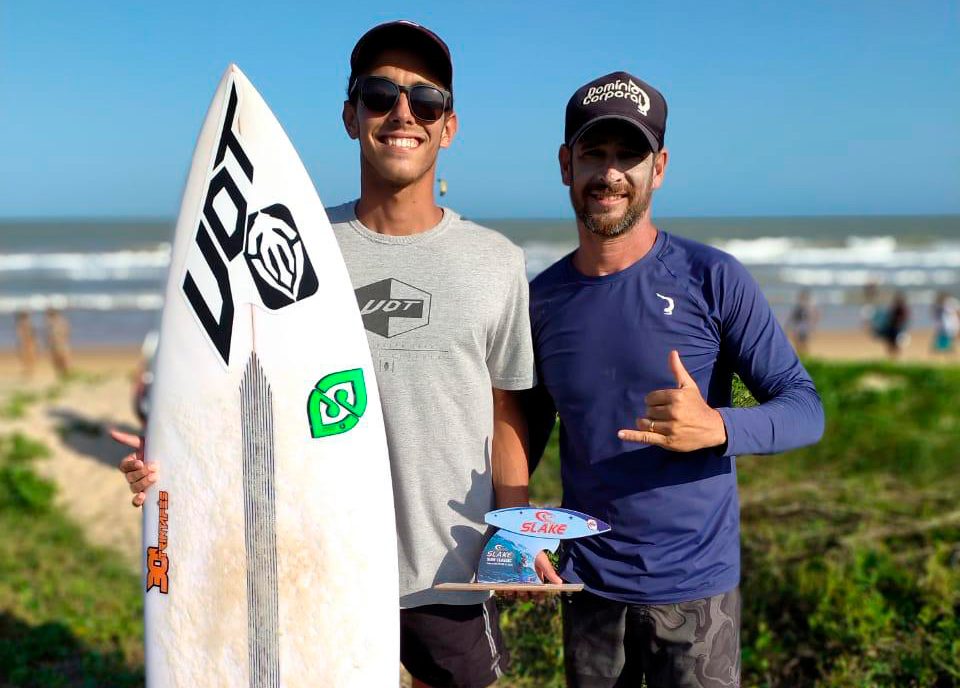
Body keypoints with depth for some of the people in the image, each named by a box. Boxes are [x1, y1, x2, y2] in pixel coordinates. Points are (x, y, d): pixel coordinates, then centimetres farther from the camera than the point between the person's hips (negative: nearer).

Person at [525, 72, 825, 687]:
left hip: (695, 589, -3)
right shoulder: (543, 298, -1)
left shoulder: (712, 279, -11)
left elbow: (805, 408, -9)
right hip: (587, 587, 3)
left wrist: (716, 427, -29)